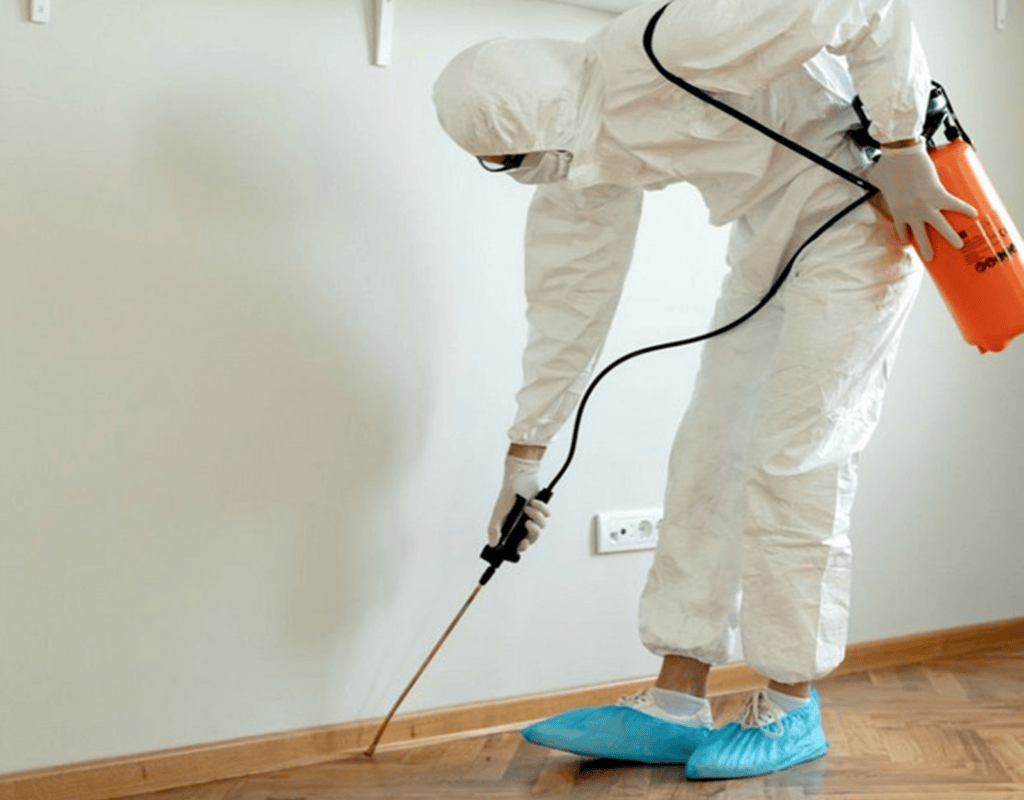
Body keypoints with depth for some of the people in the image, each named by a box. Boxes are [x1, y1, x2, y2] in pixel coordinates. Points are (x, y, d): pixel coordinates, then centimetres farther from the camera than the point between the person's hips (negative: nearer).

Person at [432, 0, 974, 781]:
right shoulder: (578, 163, -3)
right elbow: (568, 298, 6)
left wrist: (901, 151, -21)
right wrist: (525, 455, 10)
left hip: (862, 203, -8)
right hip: (771, 237, 8)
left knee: (792, 455, -10)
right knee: (708, 453, 3)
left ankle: (793, 709, 3)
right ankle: (676, 706, 7)